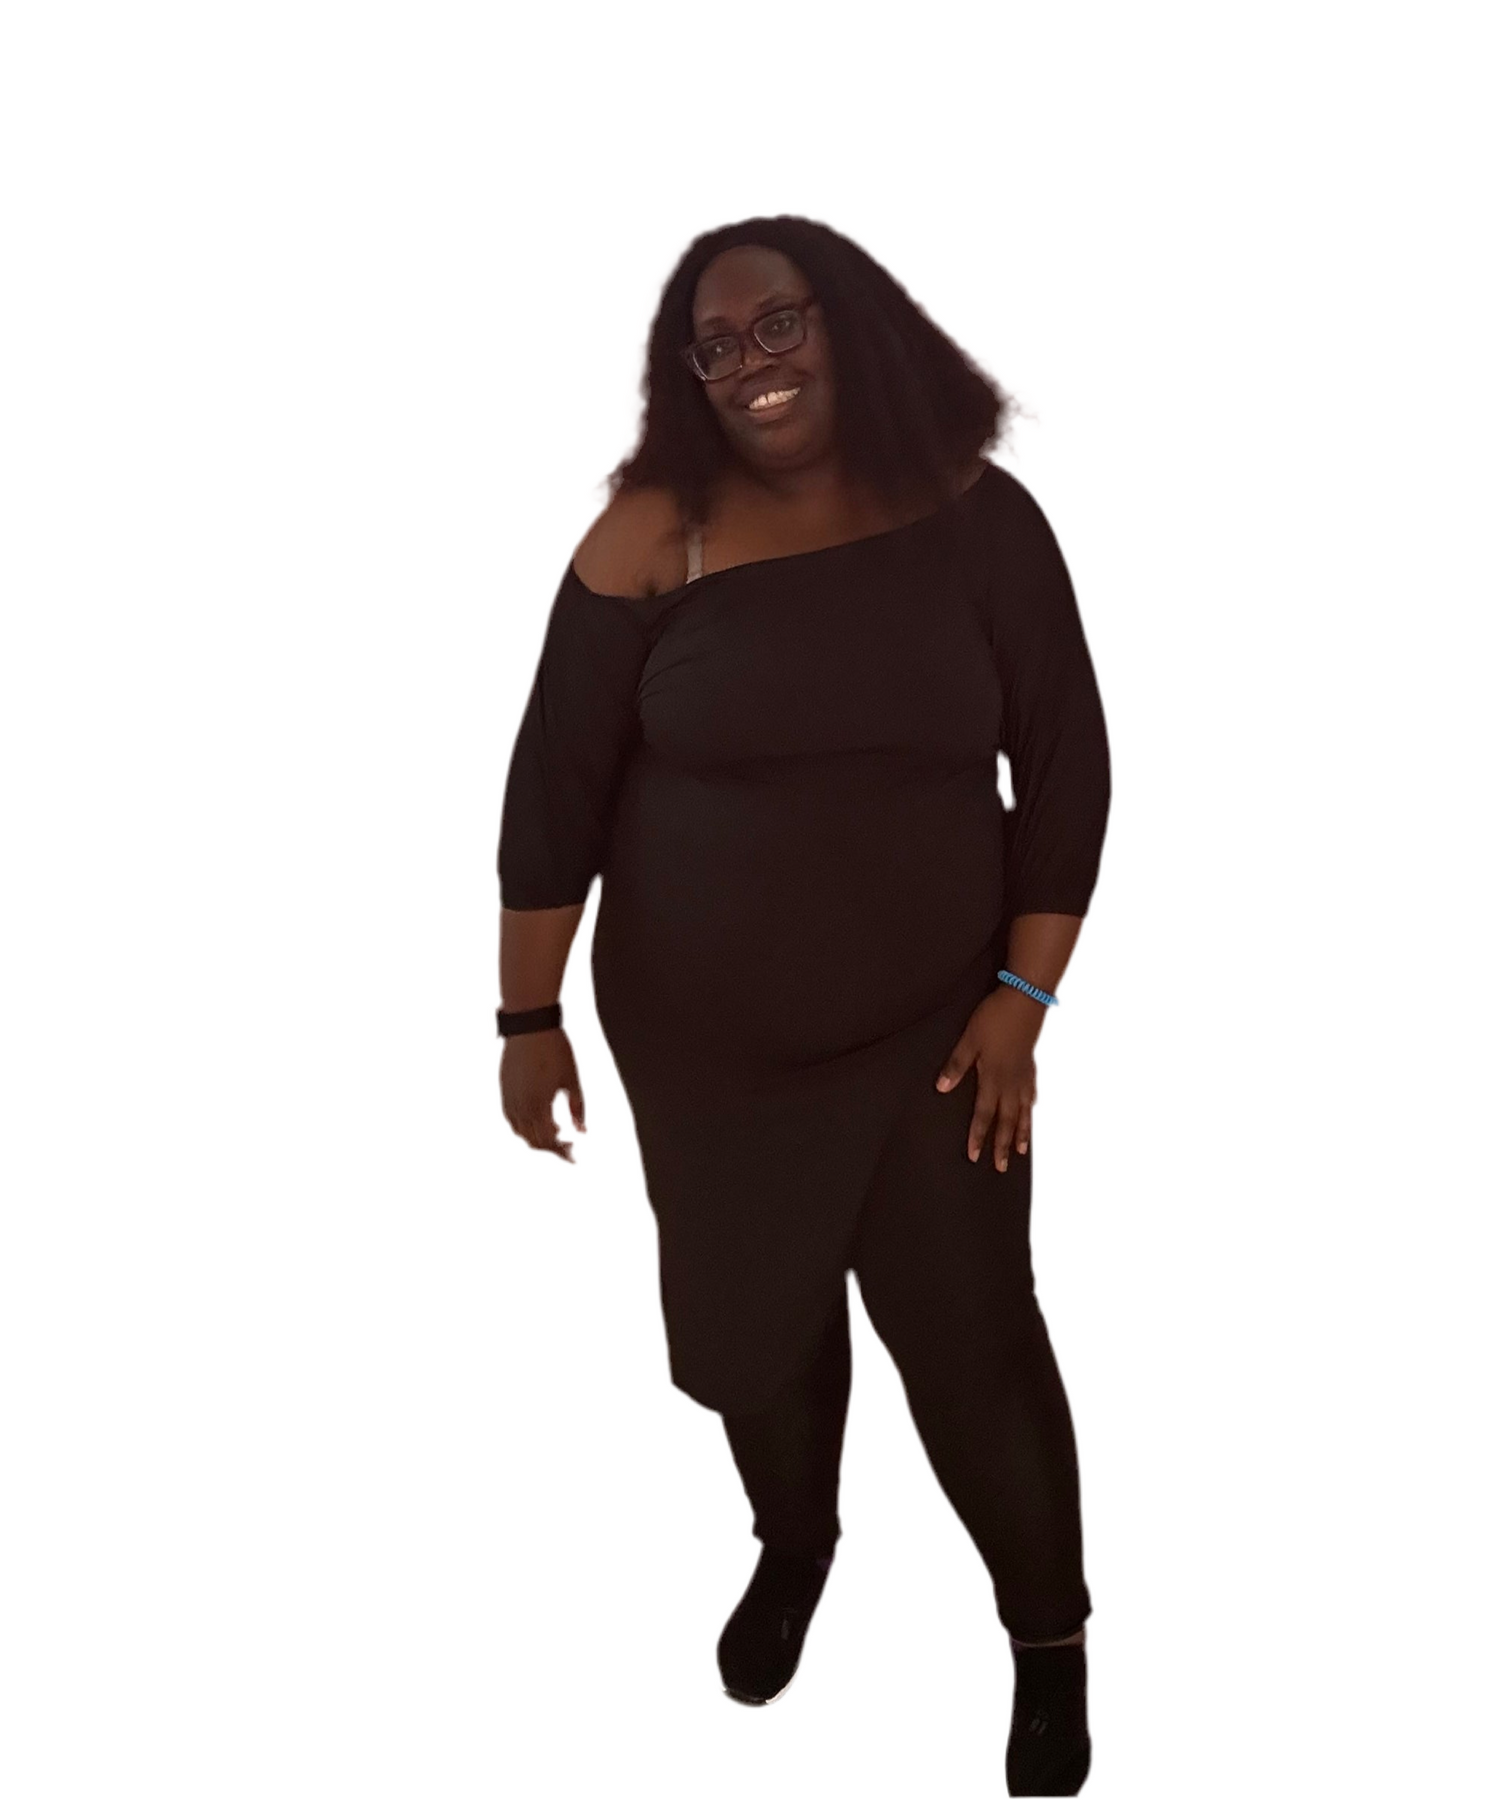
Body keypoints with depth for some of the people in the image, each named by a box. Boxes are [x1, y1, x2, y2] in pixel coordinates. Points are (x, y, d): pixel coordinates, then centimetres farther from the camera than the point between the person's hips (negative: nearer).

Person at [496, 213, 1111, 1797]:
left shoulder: (977, 518, -6)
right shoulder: (657, 533, -10)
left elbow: (1065, 765, -1)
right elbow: (557, 785, -6)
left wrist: (1022, 996, -5)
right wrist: (529, 1017, -4)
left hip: (930, 1025, 0)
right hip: (700, 1037, 1)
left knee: (970, 1340, 4)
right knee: (748, 1319, 16)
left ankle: (1050, 1634, 31)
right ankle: (793, 1541, 49)